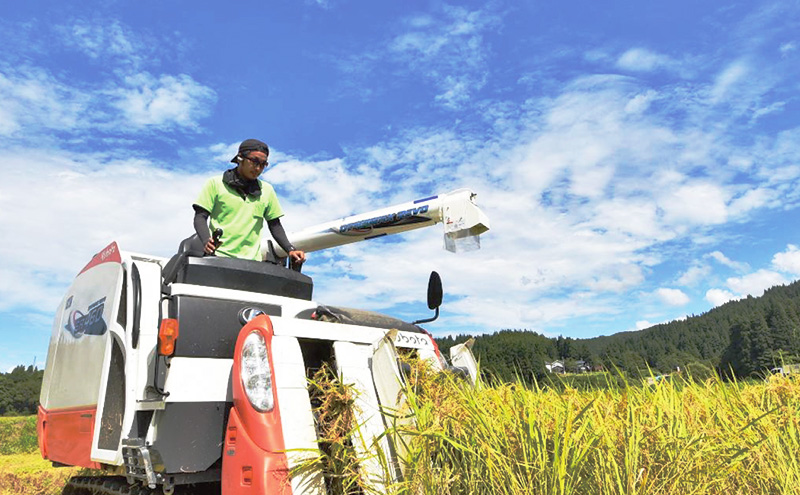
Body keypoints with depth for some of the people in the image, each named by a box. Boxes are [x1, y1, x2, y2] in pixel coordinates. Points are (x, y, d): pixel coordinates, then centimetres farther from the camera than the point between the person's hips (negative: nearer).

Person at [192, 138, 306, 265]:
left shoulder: (267, 190, 17)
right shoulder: (216, 183, 9)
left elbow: (274, 224, 21)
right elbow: (200, 217, 5)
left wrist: (290, 249, 5)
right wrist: (206, 241, -15)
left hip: (252, 260, 3)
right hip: (218, 256, -2)